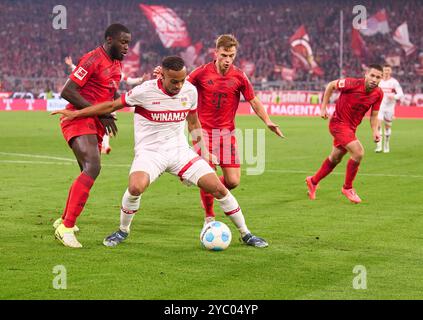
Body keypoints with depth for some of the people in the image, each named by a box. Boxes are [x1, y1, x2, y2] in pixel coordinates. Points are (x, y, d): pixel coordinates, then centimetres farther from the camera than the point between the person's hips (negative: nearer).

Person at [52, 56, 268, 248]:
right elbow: (112, 105, -4)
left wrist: (202, 151, 16)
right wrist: (76, 113, -3)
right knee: (136, 187, -33)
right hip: (150, 151, -3)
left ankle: (245, 234, 13)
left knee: (218, 187, -7)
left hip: (180, 151, 3)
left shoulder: (190, 91, -3)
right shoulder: (145, 91, -16)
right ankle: (123, 231, -3)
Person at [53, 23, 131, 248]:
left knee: (89, 173, 15)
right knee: (92, 167, -25)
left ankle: (63, 220, 33)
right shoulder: (93, 59, -13)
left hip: (95, 124, 10)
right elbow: (67, 92, -18)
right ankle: (66, 227, -26)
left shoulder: (117, 65, 16)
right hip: (79, 120, -10)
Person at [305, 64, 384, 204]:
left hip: (351, 127, 7)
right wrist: (323, 107, -6)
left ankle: (313, 181, 44)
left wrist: (375, 131, -13)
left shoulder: (378, 94, -9)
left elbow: (374, 115, 3)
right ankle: (347, 188, -2)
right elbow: (331, 85, -8)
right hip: (338, 123, -7)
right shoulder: (352, 84, -24)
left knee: (335, 159, 21)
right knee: (358, 152, -22)